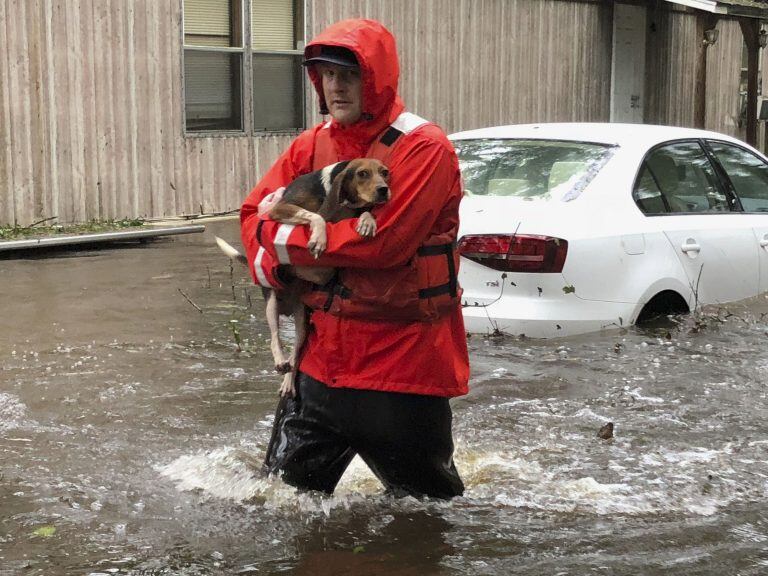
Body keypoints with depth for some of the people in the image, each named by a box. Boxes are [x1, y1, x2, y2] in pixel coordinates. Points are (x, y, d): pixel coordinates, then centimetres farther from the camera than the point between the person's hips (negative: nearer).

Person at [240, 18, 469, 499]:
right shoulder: (314, 145, 6)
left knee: (425, 503, 13)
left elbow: (382, 240, -26)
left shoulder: (424, 148, -15)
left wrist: (285, 241, -15)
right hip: (326, 354, 6)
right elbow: (256, 211, 9)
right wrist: (271, 265, -13)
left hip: (403, 359, -6)